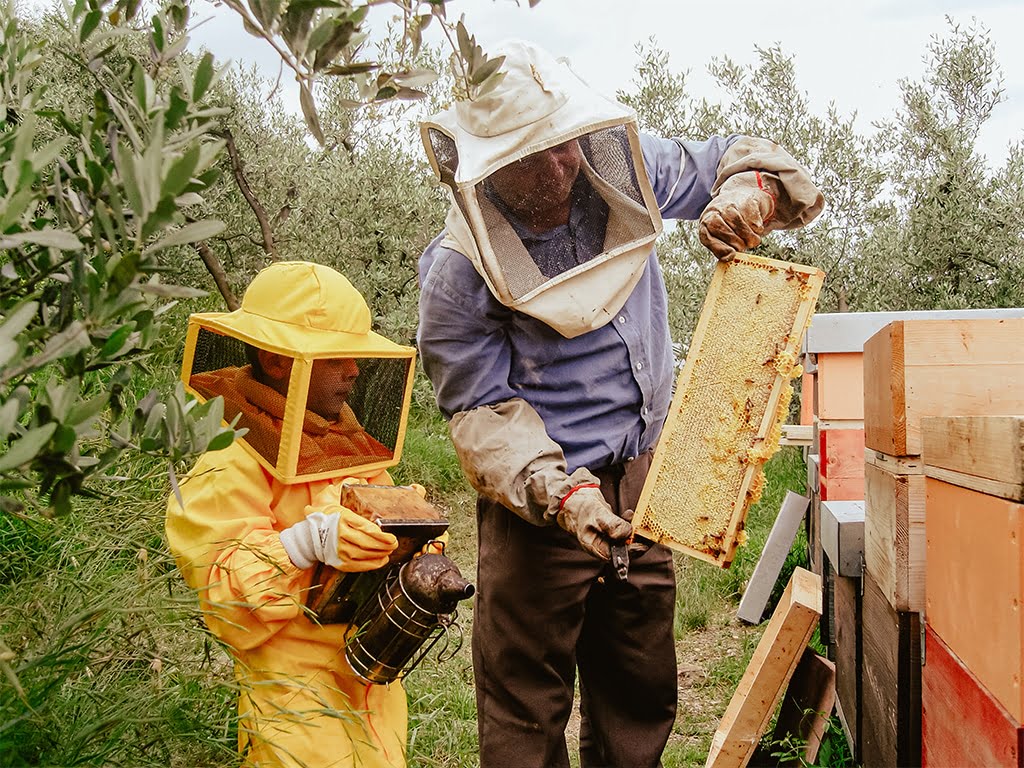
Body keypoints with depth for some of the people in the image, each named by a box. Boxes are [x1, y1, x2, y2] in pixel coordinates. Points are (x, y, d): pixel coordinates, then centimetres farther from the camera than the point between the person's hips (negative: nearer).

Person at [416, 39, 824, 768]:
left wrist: (749, 190, -17)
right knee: (526, 709, 6)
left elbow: (732, 157, 7)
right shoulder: (460, 272, -17)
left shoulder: (622, 170, -6)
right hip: (541, 500, -4)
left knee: (641, 693, 21)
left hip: (643, 481, 5)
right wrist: (560, 493, -28)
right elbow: (484, 410, -14)